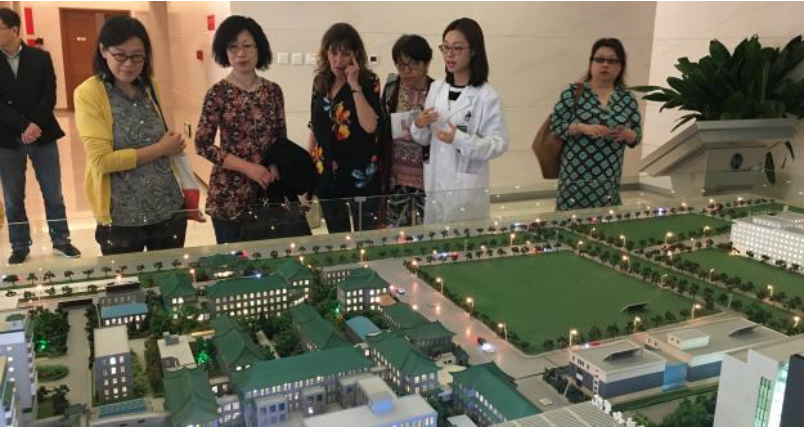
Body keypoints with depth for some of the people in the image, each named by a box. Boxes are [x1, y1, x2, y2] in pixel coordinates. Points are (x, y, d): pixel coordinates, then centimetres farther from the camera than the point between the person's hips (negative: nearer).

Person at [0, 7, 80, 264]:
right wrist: (23, 127, -16)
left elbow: (49, 95, -4)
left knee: (53, 194, 7)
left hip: (42, 135, 0)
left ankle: (61, 241, 19)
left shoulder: (40, 57, 2)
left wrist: (35, 125, -16)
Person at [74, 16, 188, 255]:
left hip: (170, 209, 5)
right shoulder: (89, 94, -10)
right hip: (122, 217, -5)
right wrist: (160, 148, -13)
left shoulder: (147, 89, 7)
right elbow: (101, 160, -17)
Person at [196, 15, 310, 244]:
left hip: (269, 189, 3)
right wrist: (247, 167, -15)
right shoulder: (218, 93, -7)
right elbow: (202, 144, -9)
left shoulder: (273, 91, 3)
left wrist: (275, 165, -8)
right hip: (230, 193, -3)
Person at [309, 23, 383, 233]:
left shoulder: (368, 82, -7)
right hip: (326, 178, 5)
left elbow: (370, 126, -21)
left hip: (359, 178, -4)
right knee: (331, 235, 11)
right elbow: (315, 129, 14)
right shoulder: (320, 81, 7)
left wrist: (355, 86, -19)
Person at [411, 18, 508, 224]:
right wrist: (419, 126, -10)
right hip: (435, 183, 5)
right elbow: (425, 140, 12)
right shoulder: (436, 88, 5)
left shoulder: (487, 96, -10)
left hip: (468, 188, -4)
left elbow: (499, 144, -13)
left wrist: (460, 139, -24)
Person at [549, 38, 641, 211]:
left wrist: (626, 134, -11)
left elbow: (637, 136, 10)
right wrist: (583, 128, -18)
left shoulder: (627, 99, 7)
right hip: (576, 175, -3)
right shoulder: (573, 93, -1)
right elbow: (555, 125, -4)